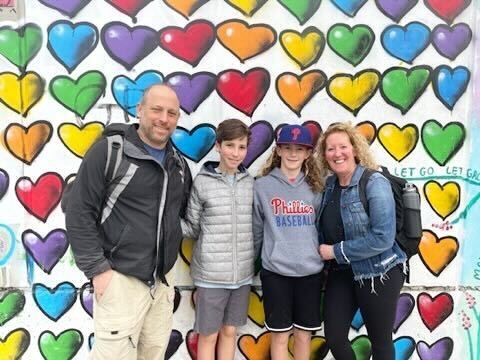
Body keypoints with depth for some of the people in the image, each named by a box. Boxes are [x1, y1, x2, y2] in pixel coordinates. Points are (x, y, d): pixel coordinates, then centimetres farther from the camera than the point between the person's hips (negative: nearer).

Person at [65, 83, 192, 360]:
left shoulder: (179, 163, 7)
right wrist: (97, 269, -13)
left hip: (164, 278, 6)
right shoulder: (109, 151, -11)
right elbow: (79, 215, -11)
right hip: (121, 278, -6)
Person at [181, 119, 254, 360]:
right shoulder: (202, 182, -7)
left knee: (230, 332, 18)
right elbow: (193, 228, -4)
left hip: (242, 272, 4)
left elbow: (253, 226, 11)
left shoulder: (249, 182, 4)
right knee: (208, 335, 11)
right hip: (211, 273, -3)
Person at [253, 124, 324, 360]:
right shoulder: (262, 186, -3)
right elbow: (255, 230, 3)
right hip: (275, 272, -2)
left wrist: (322, 255, 12)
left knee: (304, 334, 14)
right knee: (280, 335, 8)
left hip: (310, 272, 3)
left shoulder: (315, 187, 5)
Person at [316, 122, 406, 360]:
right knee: (334, 339, 12)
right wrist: (323, 250, -4)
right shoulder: (329, 185, 2)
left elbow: (383, 238, -24)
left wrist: (336, 251, -19)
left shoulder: (374, 183, -16)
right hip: (340, 274, 6)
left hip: (378, 275, -5)